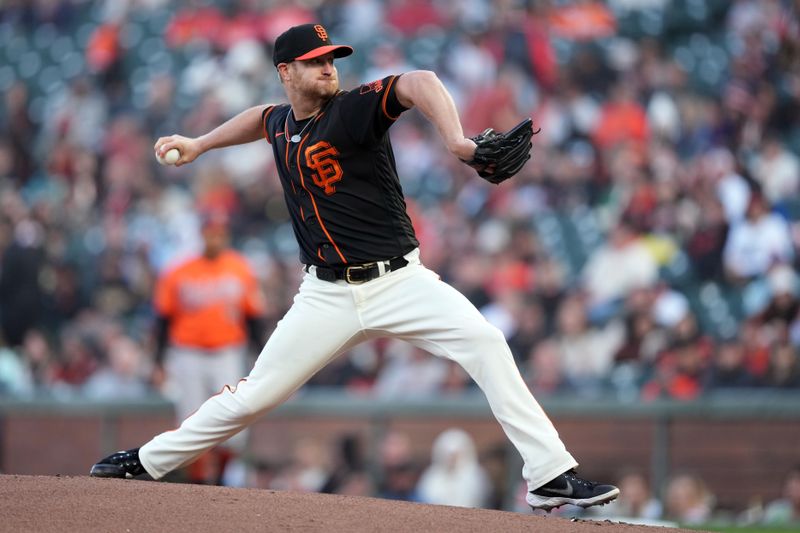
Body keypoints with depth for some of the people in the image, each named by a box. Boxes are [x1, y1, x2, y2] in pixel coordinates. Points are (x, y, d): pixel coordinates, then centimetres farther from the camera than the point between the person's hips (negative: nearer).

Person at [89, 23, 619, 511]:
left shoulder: (355, 109, -10)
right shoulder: (281, 124, 9)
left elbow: (419, 83, -31)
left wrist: (456, 138, -47)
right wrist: (198, 145, 36)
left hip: (399, 282, -4)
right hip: (329, 297, 4)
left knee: (485, 343, -25)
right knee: (255, 394, 3)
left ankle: (550, 475, -24)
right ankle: (148, 462, 21)